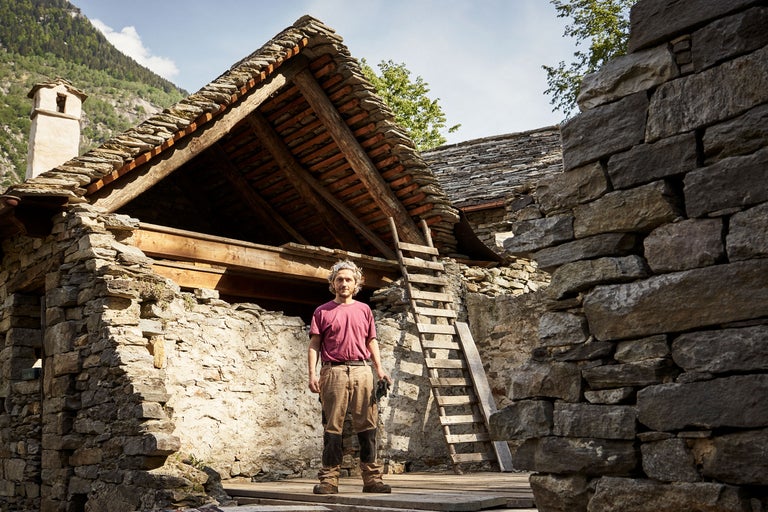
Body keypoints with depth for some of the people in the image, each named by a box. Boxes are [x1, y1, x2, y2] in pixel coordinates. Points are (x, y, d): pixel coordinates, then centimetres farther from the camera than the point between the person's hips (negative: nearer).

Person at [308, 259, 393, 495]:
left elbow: (371, 342, 17)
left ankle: (371, 478, 5)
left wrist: (380, 369, 6)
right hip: (333, 371, -2)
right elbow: (314, 345, 6)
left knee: (367, 425, 1)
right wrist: (312, 373, -6)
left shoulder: (364, 310, 18)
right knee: (332, 427, -1)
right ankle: (329, 479, 3)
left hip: (362, 370, 2)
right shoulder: (322, 311, 11)